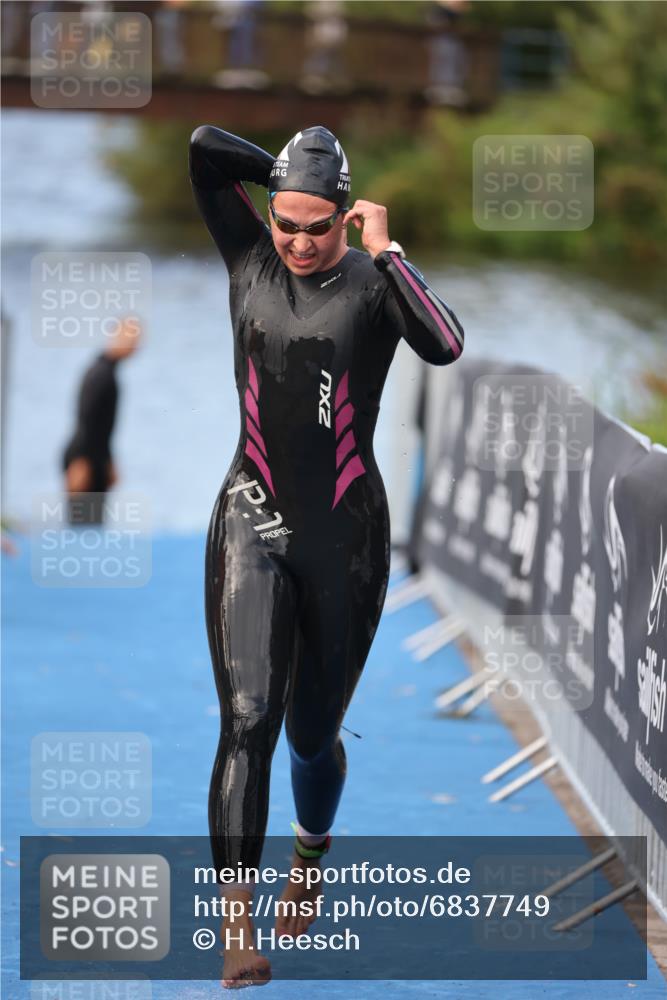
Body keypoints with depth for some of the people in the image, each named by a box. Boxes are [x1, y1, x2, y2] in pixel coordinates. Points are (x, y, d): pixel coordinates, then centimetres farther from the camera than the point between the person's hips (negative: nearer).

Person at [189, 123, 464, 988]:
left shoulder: (373, 280, -5)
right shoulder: (251, 260, 2)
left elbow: (444, 346, -25)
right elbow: (204, 147, -6)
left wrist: (383, 250, -20)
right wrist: (289, 174, 0)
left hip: (346, 534, 0)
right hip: (253, 524, 0)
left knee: (314, 732, 13)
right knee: (248, 719, -16)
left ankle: (311, 854, 45)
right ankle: (237, 927, -19)